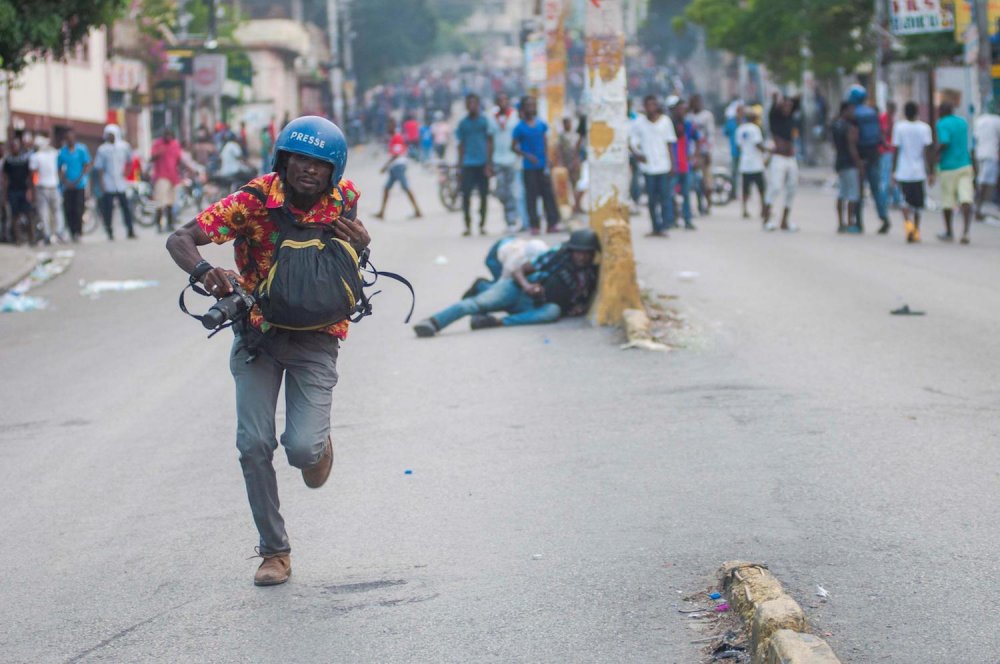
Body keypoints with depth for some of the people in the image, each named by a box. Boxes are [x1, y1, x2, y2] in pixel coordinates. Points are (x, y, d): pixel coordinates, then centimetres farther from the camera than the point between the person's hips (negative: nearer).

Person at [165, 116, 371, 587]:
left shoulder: (342, 199, -10)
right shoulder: (254, 200, -17)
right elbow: (180, 239, -21)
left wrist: (361, 243, -12)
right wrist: (204, 272, -44)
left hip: (315, 338, 0)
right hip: (258, 331, 0)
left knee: (302, 448, -16)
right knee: (254, 445, -6)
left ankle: (318, 445, 24)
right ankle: (274, 552, 11)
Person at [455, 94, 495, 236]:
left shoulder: (485, 121, 1)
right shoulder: (463, 123, 8)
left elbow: (489, 143, 1)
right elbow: (461, 144, 13)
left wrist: (489, 164, -6)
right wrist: (460, 164, 8)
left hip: (482, 164, -1)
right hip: (468, 164, 1)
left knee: (483, 195, 3)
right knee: (466, 195, -6)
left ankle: (482, 224, 13)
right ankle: (468, 225, 1)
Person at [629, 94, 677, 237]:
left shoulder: (665, 121, 4)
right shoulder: (639, 122, 3)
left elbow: (669, 143, 8)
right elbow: (631, 141, 8)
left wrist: (671, 162, 5)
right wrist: (636, 154, -9)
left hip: (663, 165, -1)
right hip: (648, 165, 1)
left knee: (665, 195, -10)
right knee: (652, 198, 5)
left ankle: (665, 225, -11)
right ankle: (656, 228, 11)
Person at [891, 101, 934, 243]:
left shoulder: (899, 127, -3)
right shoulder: (924, 128, -1)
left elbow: (896, 151, -3)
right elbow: (927, 152, -4)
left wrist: (893, 172, 4)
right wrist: (931, 173, 1)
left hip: (903, 172, -1)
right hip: (919, 172, 1)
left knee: (906, 201, 5)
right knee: (917, 203, 13)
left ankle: (908, 223, -20)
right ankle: (916, 231, 15)